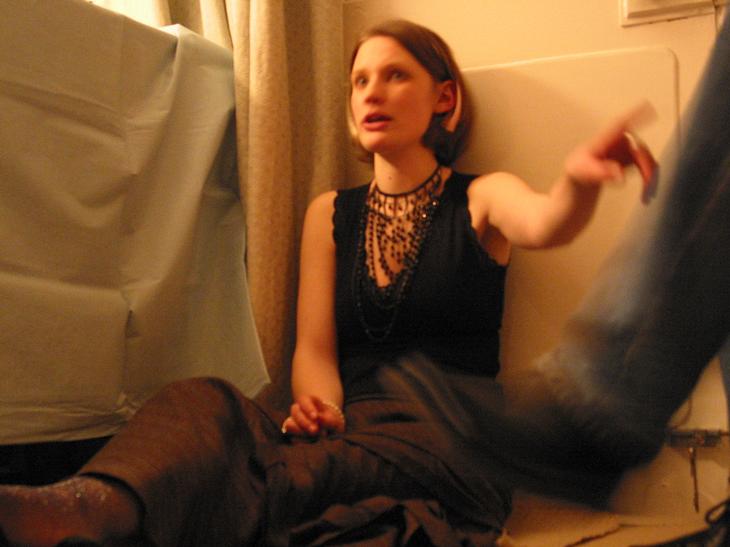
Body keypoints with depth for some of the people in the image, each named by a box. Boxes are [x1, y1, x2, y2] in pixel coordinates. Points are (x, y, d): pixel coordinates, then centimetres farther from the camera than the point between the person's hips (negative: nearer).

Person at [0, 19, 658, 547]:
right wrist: (317, 404, -16)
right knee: (202, 401, -28)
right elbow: (315, 348, 8)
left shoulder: (481, 198, 9)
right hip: (352, 425, 2)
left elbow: (545, 224, -16)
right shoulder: (330, 212, 18)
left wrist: (580, 181, -41)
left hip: (454, 439, -2)